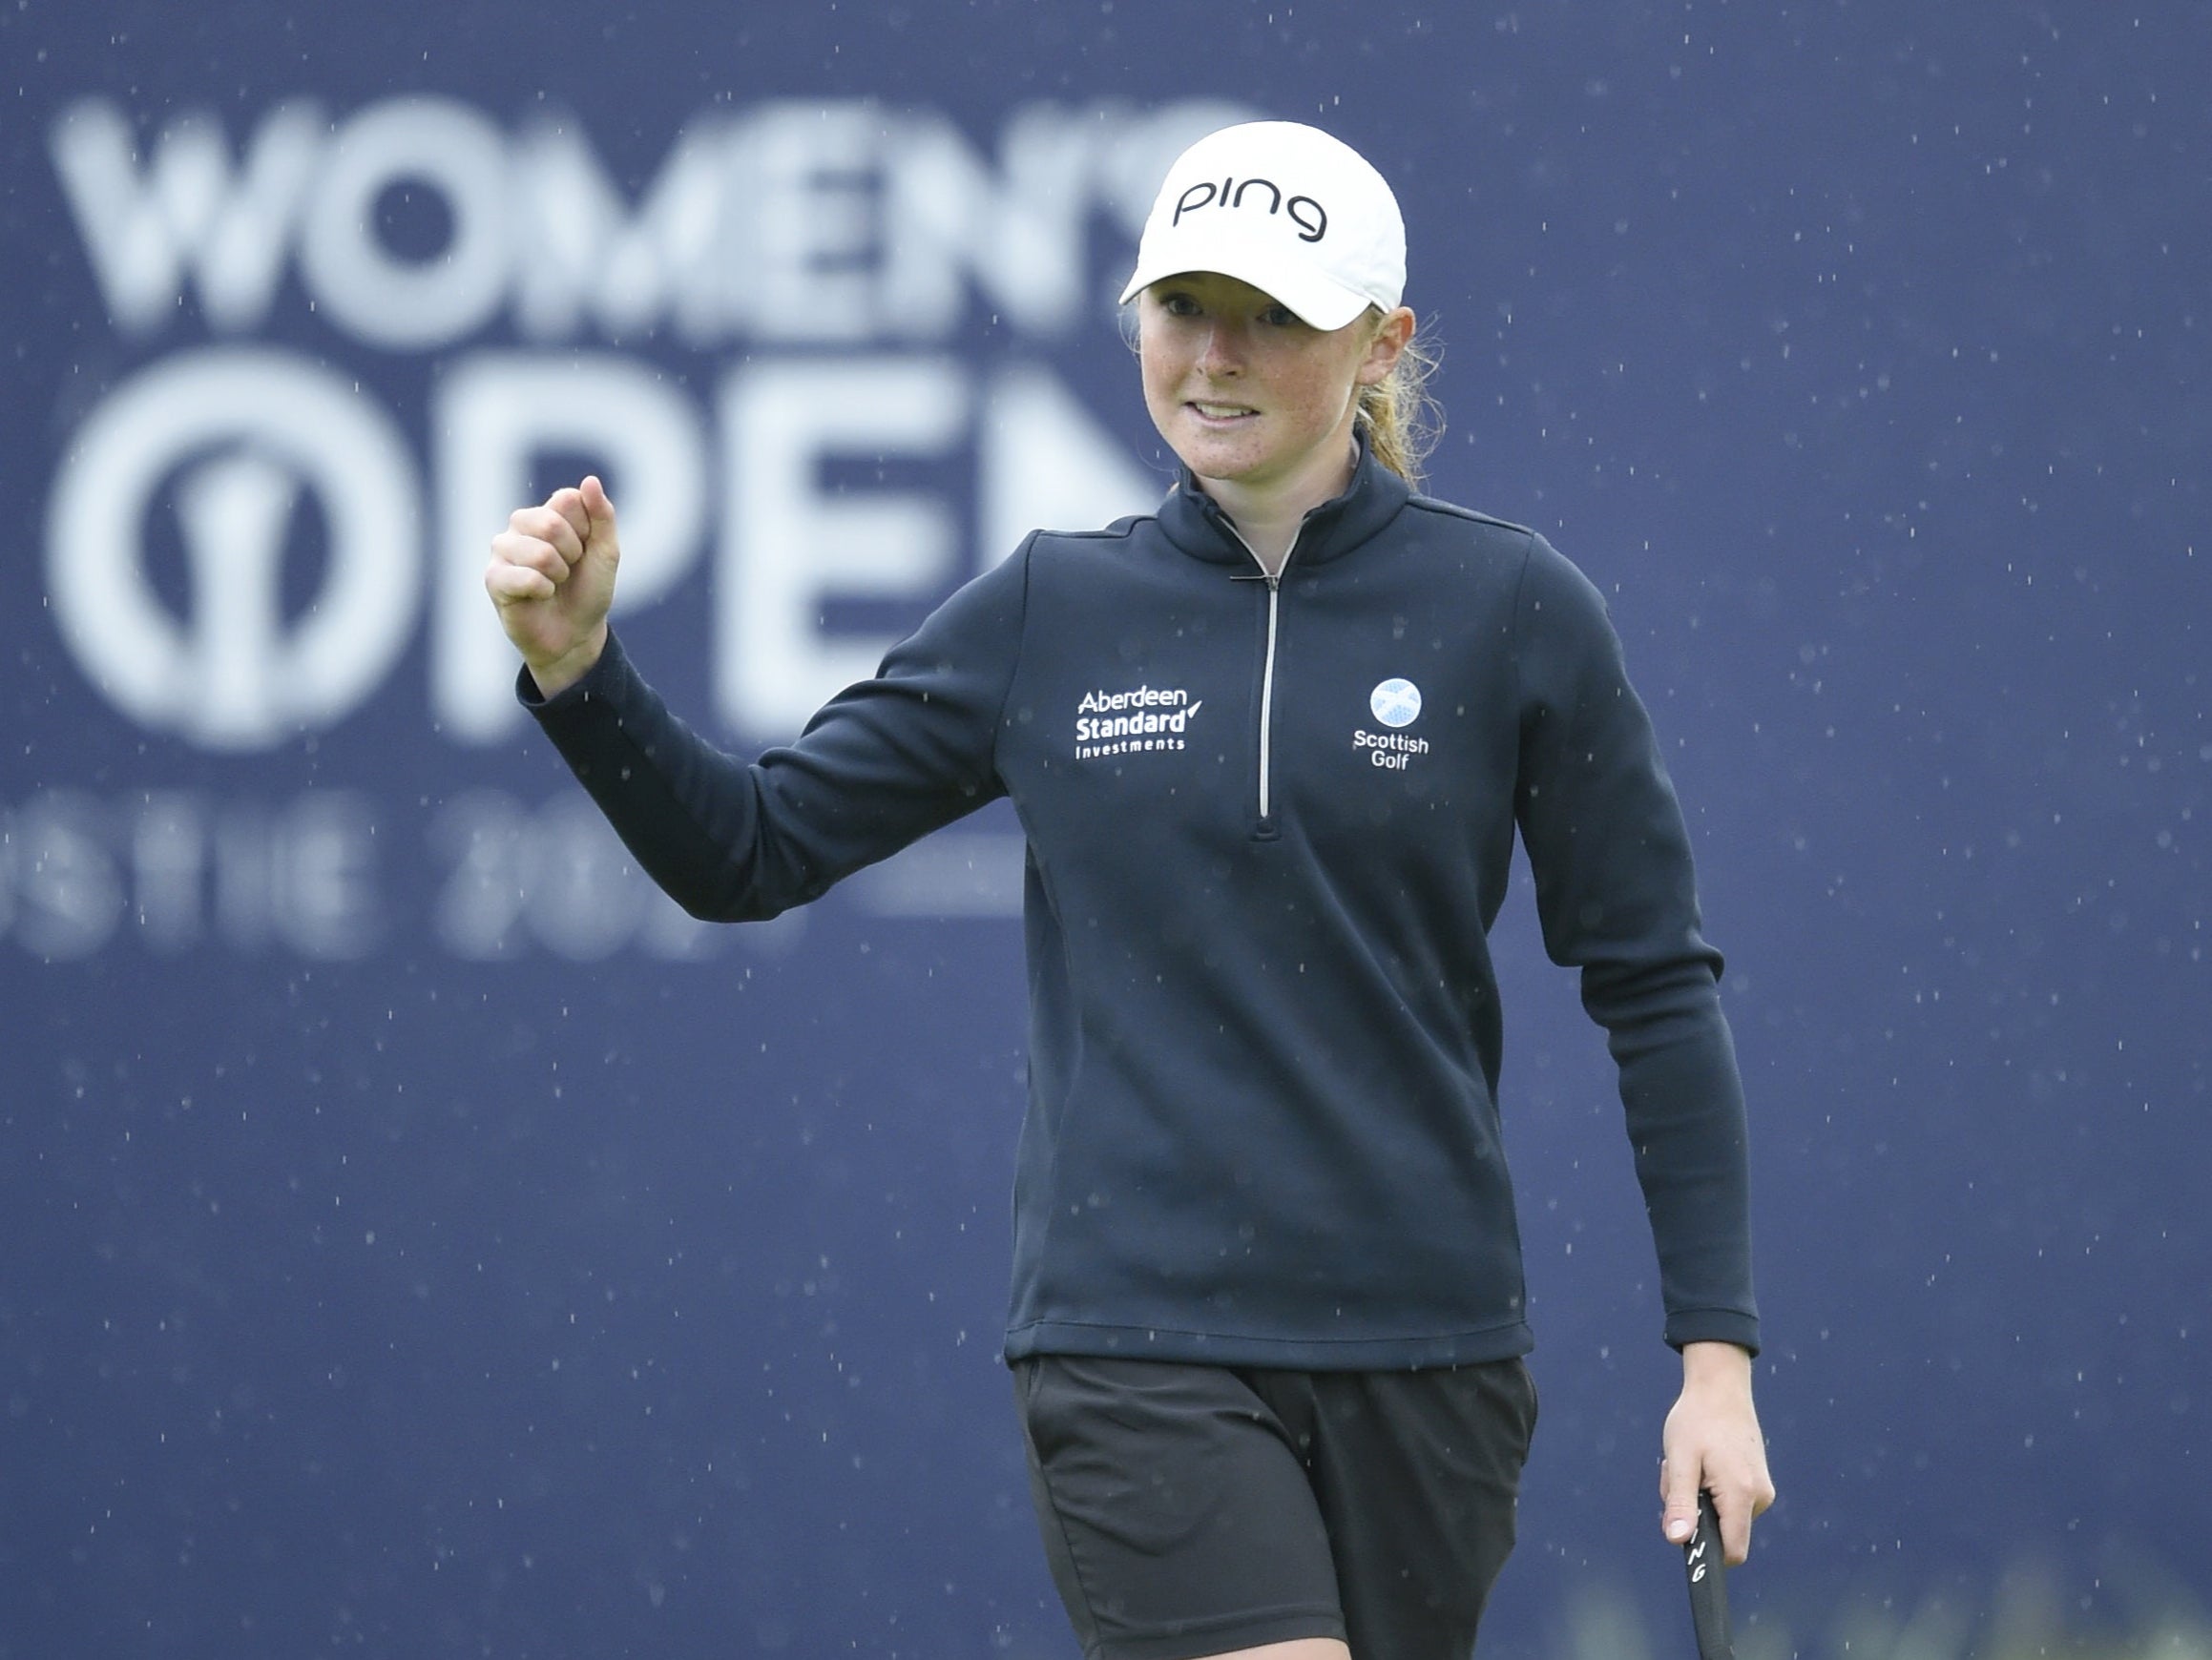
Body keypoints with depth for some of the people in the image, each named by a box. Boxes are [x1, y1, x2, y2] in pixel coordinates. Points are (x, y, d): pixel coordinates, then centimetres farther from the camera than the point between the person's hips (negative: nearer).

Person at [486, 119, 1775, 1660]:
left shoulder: (1508, 608, 0)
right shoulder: (1050, 616, 5)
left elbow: (1655, 981, 3)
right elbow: (749, 848, 9)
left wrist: (1718, 1352, -2)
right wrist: (578, 663, -9)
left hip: (1420, 1352, 1)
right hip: (1139, 1359, -1)